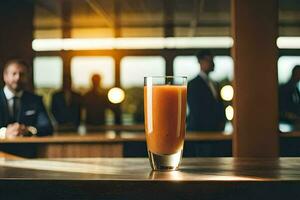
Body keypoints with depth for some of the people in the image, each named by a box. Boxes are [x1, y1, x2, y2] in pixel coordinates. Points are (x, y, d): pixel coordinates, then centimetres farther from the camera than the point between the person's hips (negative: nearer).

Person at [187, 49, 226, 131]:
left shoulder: (213, 84, 17)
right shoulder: (193, 84, -6)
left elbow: (219, 107, 18)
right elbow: (195, 112, -11)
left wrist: (221, 123, -2)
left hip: (214, 130, 7)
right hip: (199, 130, -7)